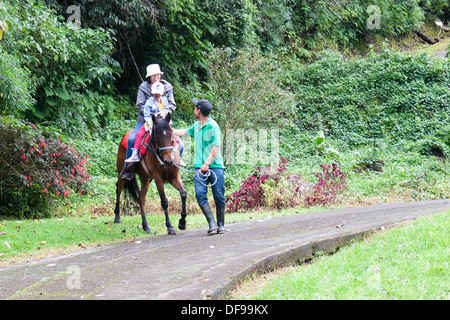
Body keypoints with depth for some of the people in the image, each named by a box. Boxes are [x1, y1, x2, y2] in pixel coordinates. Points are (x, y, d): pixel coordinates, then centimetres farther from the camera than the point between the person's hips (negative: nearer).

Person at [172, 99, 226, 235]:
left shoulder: (213, 126, -8)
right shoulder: (197, 125, 14)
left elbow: (216, 148, -14)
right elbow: (185, 132, 35)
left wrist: (207, 163, -21)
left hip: (215, 166, -6)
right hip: (200, 167, 6)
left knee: (219, 197, -2)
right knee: (200, 194, -12)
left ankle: (221, 225, 11)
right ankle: (212, 223, -11)